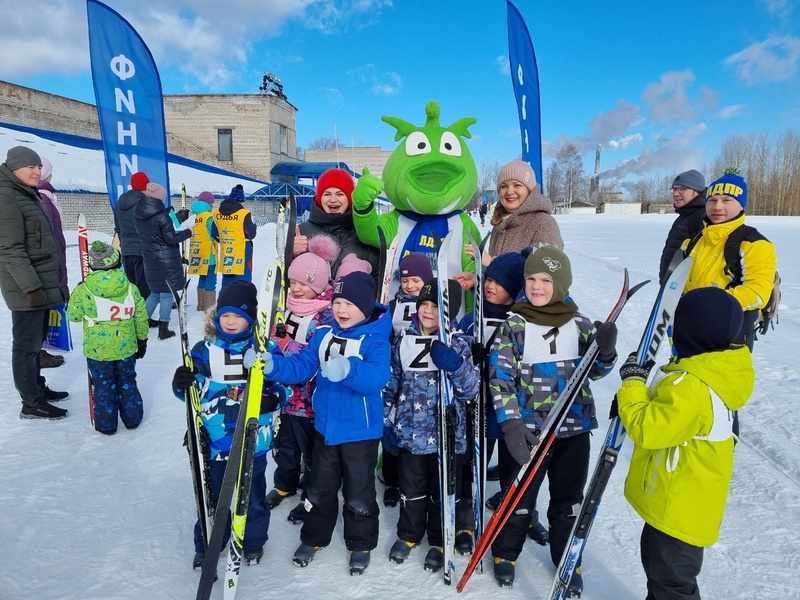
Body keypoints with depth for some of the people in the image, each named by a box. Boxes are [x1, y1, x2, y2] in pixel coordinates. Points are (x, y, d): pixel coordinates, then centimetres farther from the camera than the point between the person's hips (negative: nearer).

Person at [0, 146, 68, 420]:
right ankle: (32, 403, 7)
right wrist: (31, 286, -23)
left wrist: (52, 282, 22)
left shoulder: (29, 195, 16)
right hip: (27, 288, -9)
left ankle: (38, 388, 30)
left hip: (42, 283, 9)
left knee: (36, 342, 18)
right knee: (27, 344, -1)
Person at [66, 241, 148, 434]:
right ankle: (132, 418, 27)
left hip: (97, 351, -1)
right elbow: (141, 318, 0)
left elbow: (73, 316, 3)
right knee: (127, 383, 17)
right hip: (126, 348, 2)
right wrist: (142, 340, 14)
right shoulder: (130, 288, -8)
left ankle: (106, 424, 21)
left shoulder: (83, 291, -13)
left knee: (103, 386, 12)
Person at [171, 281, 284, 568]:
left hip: (252, 440, -1)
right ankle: (207, 544, 39)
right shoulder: (204, 350, -2)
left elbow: (282, 384, 0)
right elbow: (193, 389, 5)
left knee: (253, 494, 16)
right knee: (212, 494, 16)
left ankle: (254, 541, 40)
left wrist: (272, 398, -21)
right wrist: (182, 385, -18)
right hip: (214, 440, 1)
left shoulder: (264, 349, -6)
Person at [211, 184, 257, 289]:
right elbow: (251, 234, -11)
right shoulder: (244, 214, -14)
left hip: (225, 255, 6)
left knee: (227, 283, 16)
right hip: (242, 254, -5)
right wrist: (253, 225, 9)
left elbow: (214, 234, 10)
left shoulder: (217, 213, 2)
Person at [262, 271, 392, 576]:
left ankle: (361, 545, 35)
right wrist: (272, 365, -23)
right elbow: (301, 367, -5)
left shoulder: (376, 339, -18)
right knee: (320, 488, 21)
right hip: (325, 427, 5)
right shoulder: (323, 334, -1)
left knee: (358, 493, 13)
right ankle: (313, 538, 42)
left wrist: (347, 370, -51)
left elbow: (377, 376, -34)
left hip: (360, 431, -4)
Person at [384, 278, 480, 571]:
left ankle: (440, 541, 38)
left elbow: (471, 390, -16)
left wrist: (455, 365, -33)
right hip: (410, 430, 3)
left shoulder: (458, 343, -11)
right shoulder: (405, 338, -2)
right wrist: (387, 409, 12)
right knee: (411, 488, 20)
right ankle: (408, 533, 43)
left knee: (442, 490, 17)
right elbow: (393, 379, 12)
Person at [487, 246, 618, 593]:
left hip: (574, 427, 3)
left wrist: (606, 350, -12)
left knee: (568, 499, 17)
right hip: (528, 429, -2)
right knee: (520, 496, 12)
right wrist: (510, 423, -19)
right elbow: (500, 377, -11)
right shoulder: (514, 325, -9)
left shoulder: (579, 324, 0)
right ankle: (505, 553, 36)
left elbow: (595, 371, 9)